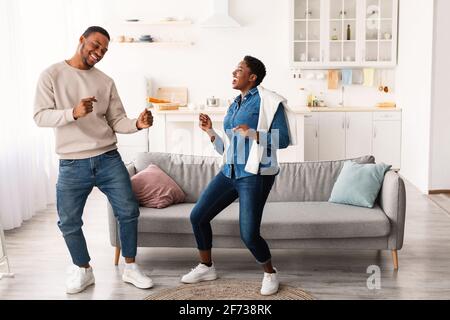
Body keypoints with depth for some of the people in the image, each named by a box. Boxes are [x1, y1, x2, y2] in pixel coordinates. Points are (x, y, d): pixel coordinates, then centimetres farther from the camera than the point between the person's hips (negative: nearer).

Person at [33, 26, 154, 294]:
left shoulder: (106, 82, 7)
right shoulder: (52, 75, 0)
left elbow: (117, 121, 5)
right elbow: (40, 116, -9)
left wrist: (137, 124, -17)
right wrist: (73, 113, -26)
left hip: (109, 159, 2)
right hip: (72, 164, -2)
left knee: (129, 211, 1)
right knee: (69, 222, 5)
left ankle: (130, 268, 19)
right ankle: (84, 270, 28)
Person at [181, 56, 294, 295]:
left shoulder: (267, 101, -7)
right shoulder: (234, 106, 16)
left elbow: (284, 140, -12)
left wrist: (254, 134, -24)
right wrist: (209, 131, 7)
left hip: (255, 175, -8)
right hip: (230, 172, 8)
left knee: (249, 234, -12)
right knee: (198, 216, 7)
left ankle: (270, 274, 16)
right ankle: (206, 267, 27)